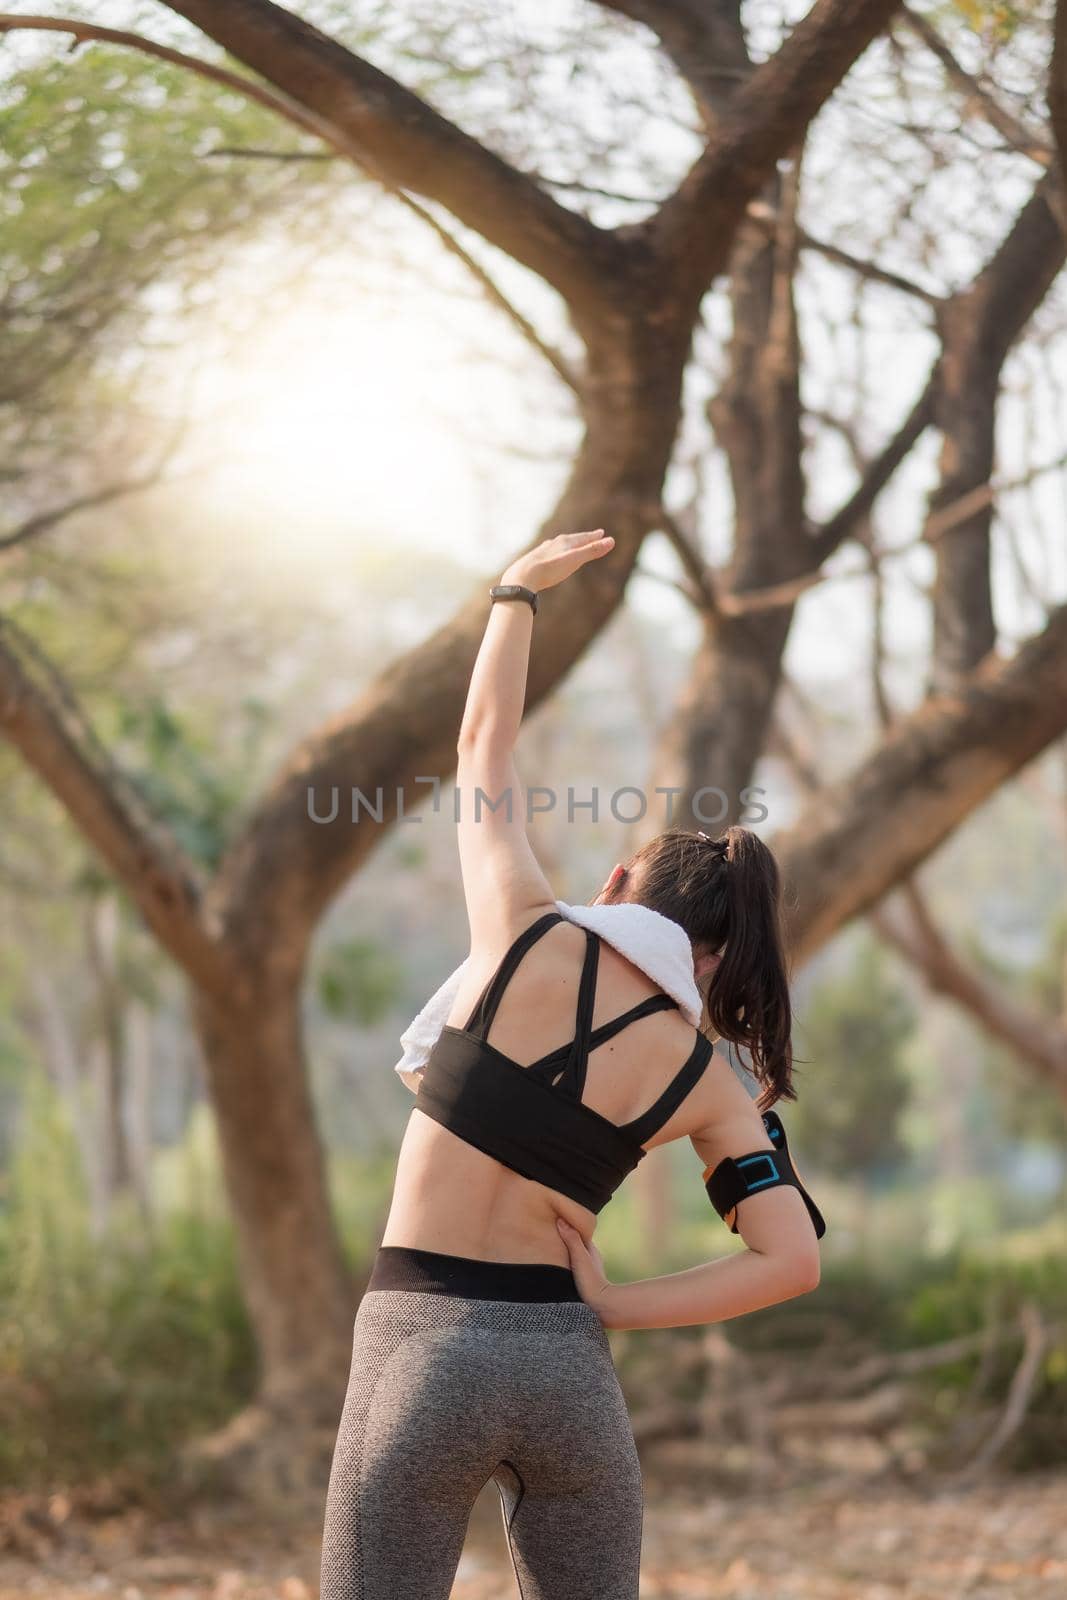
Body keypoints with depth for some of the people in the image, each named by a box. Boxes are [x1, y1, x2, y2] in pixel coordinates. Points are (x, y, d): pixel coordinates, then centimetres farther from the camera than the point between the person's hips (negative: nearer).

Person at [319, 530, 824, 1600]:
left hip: (422, 1351, -3)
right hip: (569, 1369, 3)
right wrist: (610, 1307, -2)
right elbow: (793, 1260, -4)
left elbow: (483, 745, 10)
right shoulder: (704, 1080, 2)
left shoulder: (530, 941, -5)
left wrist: (518, 593, 24)